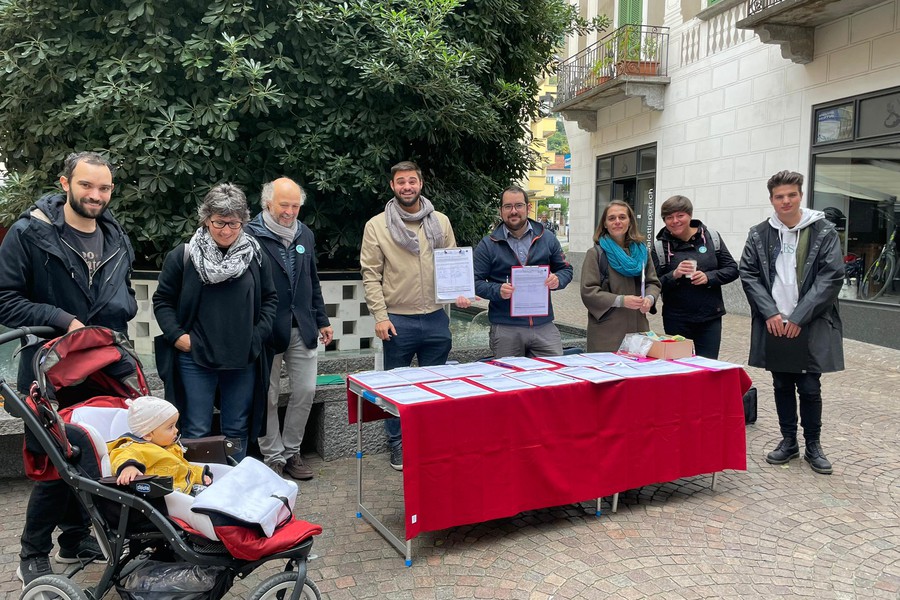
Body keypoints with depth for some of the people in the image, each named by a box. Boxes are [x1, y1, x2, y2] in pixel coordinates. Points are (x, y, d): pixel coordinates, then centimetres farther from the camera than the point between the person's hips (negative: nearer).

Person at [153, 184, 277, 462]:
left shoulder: (256, 256, 3)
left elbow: (270, 298, 11)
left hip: (243, 359, 2)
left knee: (238, 430, 13)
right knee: (196, 432, 5)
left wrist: (259, 335, 0)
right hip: (195, 359, -2)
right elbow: (162, 300, 4)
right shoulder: (182, 256, -3)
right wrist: (177, 335, -8)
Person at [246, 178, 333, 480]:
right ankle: (273, 458, 19)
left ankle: (291, 452, 23)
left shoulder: (305, 235, 11)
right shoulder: (251, 235, -8)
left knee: (305, 391, 7)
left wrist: (322, 320, 16)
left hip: (302, 328, 5)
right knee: (268, 397, 6)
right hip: (267, 330, -5)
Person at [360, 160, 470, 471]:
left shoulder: (440, 222, 6)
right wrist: (380, 316, -11)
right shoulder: (376, 226, -3)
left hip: (436, 318, 3)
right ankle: (398, 444, 25)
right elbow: (371, 274, -4)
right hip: (397, 320, -3)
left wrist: (459, 292, -5)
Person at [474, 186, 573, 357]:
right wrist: (497, 291, -20)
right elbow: (475, 281, -2)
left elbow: (566, 269, 15)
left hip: (544, 325, 2)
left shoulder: (547, 239, 8)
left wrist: (558, 280, -8)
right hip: (505, 329, -1)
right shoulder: (488, 245, 1)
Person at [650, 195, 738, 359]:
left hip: (710, 318, 1)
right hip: (676, 320, -1)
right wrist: (674, 275, -19)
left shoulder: (711, 237, 2)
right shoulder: (660, 246, -1)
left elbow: (732, 270, 3)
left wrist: (709, 277, -14)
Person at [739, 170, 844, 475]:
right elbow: (748, 274, 2)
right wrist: (770, 313, -9)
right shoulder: (759, 234, 4)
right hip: (773, 324, 2)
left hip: (810, 326, -2)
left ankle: (813, 446, 20)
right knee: (782, 386, 12)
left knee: (810, 388, 3)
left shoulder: (824, 232, -3)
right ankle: (788, 441, 26)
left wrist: (798, 318, -13)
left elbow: (831, 277, -8)